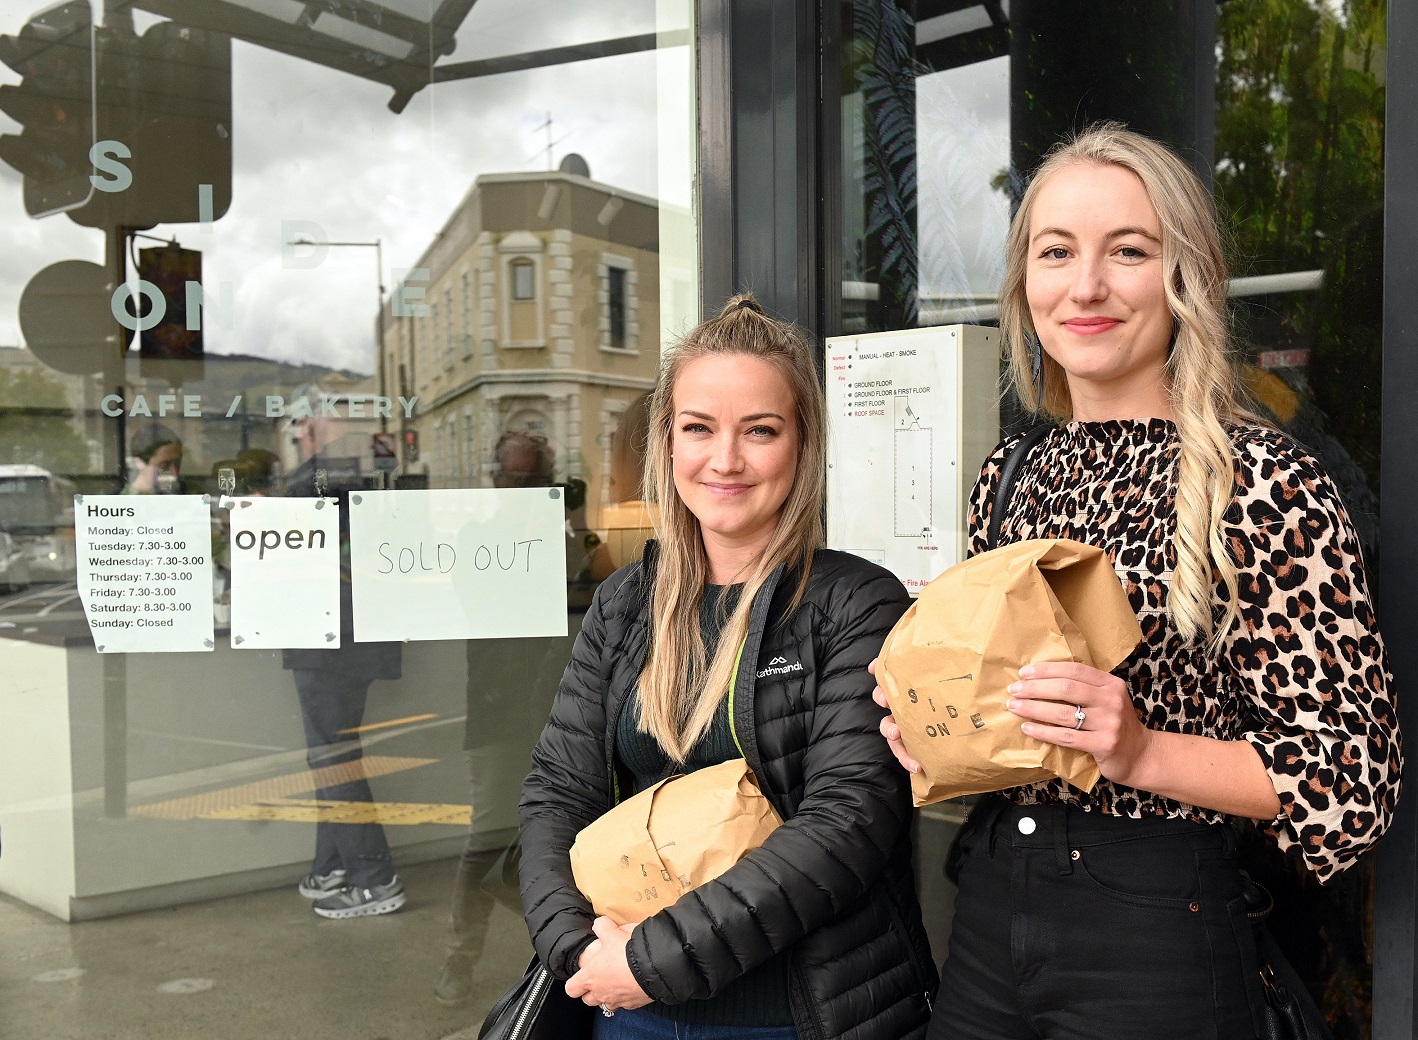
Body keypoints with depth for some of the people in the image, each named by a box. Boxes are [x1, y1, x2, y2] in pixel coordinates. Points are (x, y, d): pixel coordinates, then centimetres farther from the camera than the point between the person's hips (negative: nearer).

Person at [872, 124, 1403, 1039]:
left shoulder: (1263, 479, -13)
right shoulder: (1012, 476, 5)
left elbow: (1353, 780, -13)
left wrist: (1140, 751, -25)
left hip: (1158, 935, -5)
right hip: (986, 912, 6)